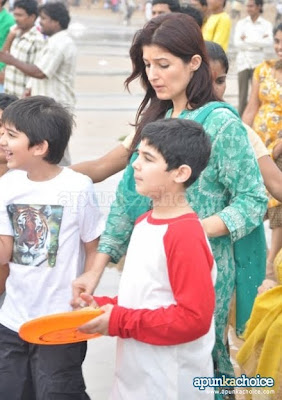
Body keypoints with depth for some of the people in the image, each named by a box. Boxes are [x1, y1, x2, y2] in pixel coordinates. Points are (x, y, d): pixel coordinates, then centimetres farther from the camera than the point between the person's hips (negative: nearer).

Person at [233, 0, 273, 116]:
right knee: (242, 94, 0)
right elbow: (237, 42, -7)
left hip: (258, 62, -1)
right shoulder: (241, 23, 6)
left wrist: (247, 39, -15)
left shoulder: (266, 24, 4)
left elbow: (269, 42, -13)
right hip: (243, 61, 1)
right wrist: (259, 42, -11)